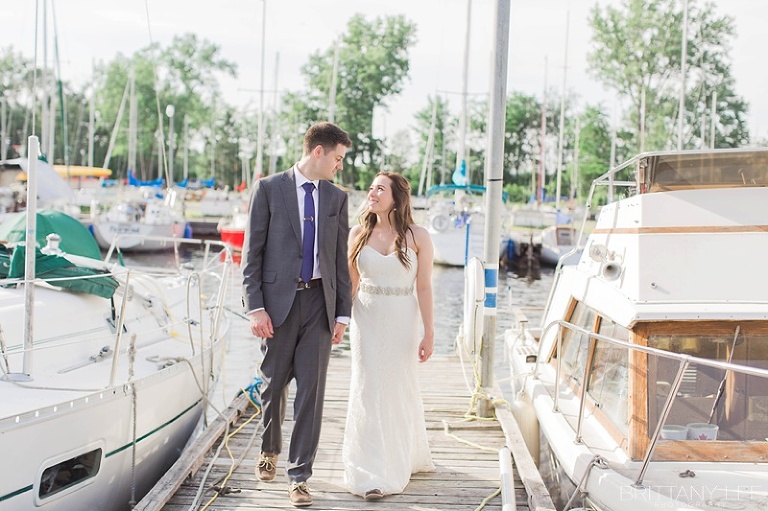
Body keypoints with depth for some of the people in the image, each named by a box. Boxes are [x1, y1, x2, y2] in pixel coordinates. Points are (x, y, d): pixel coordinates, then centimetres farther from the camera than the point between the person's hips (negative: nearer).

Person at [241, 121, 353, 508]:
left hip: (320, 302, 2)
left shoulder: (337, 198, 9)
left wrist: (343, 312, 4)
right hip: (279, 300, -2)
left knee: (311, 390, -1)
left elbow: (340, 259, 10)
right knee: (274, 384, 11)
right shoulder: (268, 189, -1)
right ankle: (270, 449, 38)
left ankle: (299, 476, 6)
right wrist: (255, 306, -11)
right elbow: (252, 252, -3)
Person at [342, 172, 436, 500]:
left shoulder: (417, 236, -6)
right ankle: (372, 472, 10)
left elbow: (424, 287, -5)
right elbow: (351, 283, 8)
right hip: (367, 320, 2)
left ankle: (406, 458, 26)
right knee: (369, 390, 2)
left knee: (399, 390, 8)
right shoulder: (358, 233, 1)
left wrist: (428, 333, -7)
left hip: (402, 322, -2)